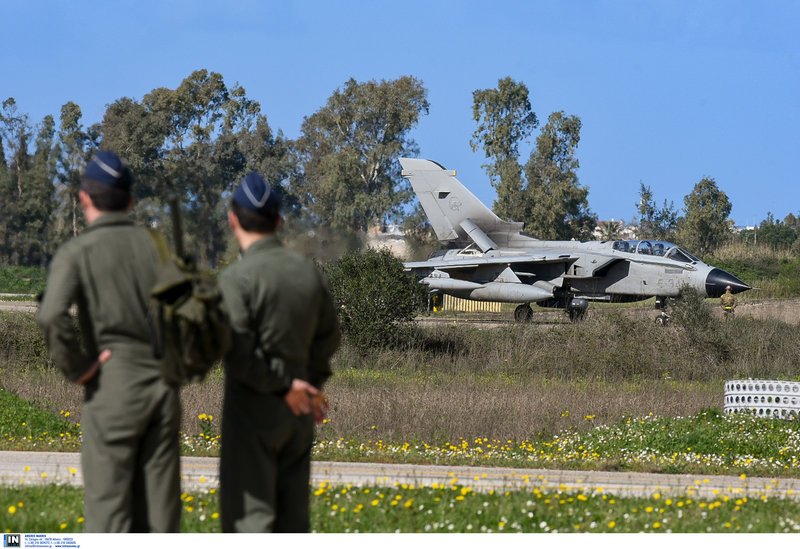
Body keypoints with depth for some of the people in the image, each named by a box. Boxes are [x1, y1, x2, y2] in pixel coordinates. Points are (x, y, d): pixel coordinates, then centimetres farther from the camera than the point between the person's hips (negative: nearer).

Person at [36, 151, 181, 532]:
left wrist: (77, 368, -10)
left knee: (109, 505, -2)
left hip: (112, 391, -4)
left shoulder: (76, 253, -6)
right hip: (163, 390, 4)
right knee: (159, 505, 7)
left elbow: (51, 316, -22)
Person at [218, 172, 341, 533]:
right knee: (293, 515, 11)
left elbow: (238, 351, -20)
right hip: (298, 415, 6)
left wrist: (282, 384, -11)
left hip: (252, 411, -6)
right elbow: (328, 336, 14)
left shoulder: (237, 279, -14)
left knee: (249, 515, -4)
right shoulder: (307, 271, 5)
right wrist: (312, 384, 12)